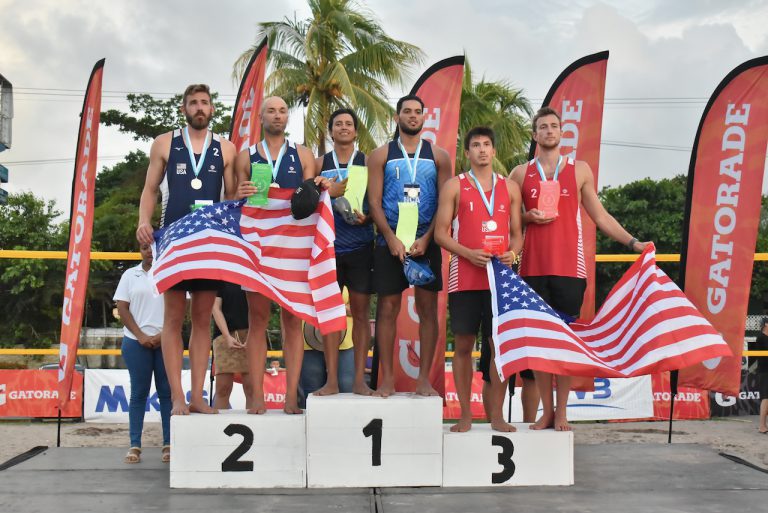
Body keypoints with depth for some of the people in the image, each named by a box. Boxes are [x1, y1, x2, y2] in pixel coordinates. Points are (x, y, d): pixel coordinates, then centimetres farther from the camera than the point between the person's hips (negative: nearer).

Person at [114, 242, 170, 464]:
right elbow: (122, 308, 4)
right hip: (137, 342, 1)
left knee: (167, 392, 1)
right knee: (139, 393, 2)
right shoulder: (130, 275, 10)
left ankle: (168, 444, 4)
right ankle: (135, 446, 5)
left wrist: (163, 335, -11)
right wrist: (141, 336, -7)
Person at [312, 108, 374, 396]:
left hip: (360, 247, -1)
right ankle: (331, 380, 6)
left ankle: (359, 380, 7)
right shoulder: (320, 164, 10)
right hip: (328, 246, 1)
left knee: (360, 313, 1)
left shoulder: (367, 162, 7)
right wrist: (330, 192, -10)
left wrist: (366, 217, -14)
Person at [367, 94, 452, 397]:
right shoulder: (381, 155, 7)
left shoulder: (438, 156, 9)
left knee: (427, 308, 1)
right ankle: (387, 378, 7)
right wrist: (392, 239, -11)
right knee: (387, 308, 0)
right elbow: (374, 201, 0)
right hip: (390, 243, 0)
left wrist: (425, 240, -10)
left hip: (426, 243, 1)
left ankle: (423, 379, 8)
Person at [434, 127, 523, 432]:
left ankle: (496, 415, 9)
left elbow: (517, 232, 16)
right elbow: (440, 232, 2)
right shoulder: (454, 186, 6)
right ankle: (465, 415, 12)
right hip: (464, 277, -2)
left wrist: (513, 253, -6)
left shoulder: (510, 188, 14)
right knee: (463, 345, 2)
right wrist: (468, 253, -13)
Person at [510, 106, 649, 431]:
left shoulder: (580, 170, 9)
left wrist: (633, 243, 3)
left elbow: (600, 216, 10)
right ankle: (546, 411, 10)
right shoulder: (521, 173, 10)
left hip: (569, 267, -1)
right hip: (533, 267, 1)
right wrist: (529, 217, -6)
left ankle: (561, 412, 6)